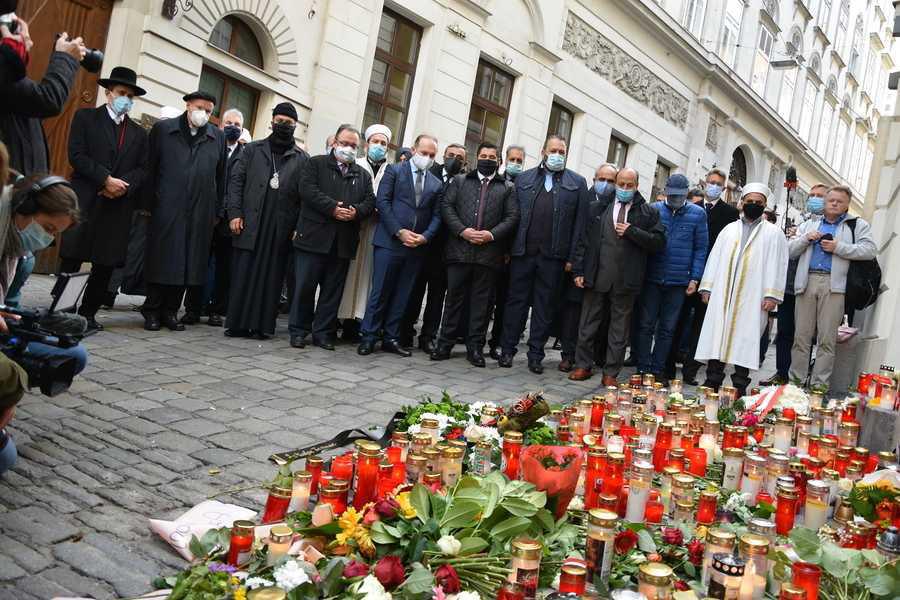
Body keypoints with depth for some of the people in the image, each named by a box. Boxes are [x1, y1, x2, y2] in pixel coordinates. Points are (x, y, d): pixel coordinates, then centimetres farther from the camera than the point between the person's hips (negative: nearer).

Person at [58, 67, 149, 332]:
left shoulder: (139, 133, 18)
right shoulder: (86, 117, 7)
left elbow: (142, 168, 9)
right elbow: (77, 155, -4)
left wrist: (124, 185, -10)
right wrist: (106, 179, -13)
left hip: (119, 205, 4)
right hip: (85, 200, -3)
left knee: (107, 264, 3)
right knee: (72, 258, -4)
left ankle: (88, 312, 13)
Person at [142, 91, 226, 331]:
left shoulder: (217, 137, 11)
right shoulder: (162, 129, 6)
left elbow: (220, 178, 13)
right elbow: (150, 169, 5)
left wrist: (216, 211, 9)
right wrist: (149, 205, 1)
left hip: (201, 213, 2)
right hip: (166, 209, -2)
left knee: (188, 263, 4)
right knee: (161, 260, 1)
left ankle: (170, 311, 14)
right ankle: (152, 311, 11)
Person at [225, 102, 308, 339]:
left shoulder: (302, 159, 10)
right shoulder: (252, 150, 13)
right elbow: (236, 181, 7)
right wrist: (235, 213, -4)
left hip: (281, 228, 0)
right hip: (249, 224, 1)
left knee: (271, 276, 1)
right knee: (242, 274, 0)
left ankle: (262, 324, 6)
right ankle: (238, 323, 6)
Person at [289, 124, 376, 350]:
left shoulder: (363, 175, 18)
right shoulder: (316, 164, 7)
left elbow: (370, 201, 9)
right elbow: (308, 190, -8)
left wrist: (357, 212, -12)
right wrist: (333, 208, -16)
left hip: (343, 242, 4)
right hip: (314, 237, -3)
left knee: (333, 290, 6)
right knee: (305, 286, 0)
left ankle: (323, 332, 15)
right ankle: (299, 330, 10)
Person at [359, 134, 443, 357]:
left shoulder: (436, 184, 14)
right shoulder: (394, 170, 3)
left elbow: (436, 216, 11)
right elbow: (382, 202, -5)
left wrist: (425, 237, -8)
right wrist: (399, 232, -13)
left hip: (417, 247, 4)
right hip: (389, 242, -4)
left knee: (402, 295, 7)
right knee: (380, 292, -2)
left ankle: (391, 338, 15)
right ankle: (369, 337, 7)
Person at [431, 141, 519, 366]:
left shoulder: (508, 188, 12)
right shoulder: (460, 181, 14)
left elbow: (512, 217, 3)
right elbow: (447, 207, 3)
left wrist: (491, 234, -11)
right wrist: (462, 231, -10)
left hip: (489, 253, 0)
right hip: (459, 250, 0)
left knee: (482, 301, 4)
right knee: (454, 297, 4)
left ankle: (475, 347, 11)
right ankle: (445, 343, 11)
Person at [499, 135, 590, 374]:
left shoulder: (577, 182, 7)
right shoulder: (524, 179, 11)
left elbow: (580, 221, 2)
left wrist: (572, 257, -5)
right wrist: (508, 249, -1)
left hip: (554, 256, -1)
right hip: (523, 252, 1)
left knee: (545, 306, 6)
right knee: (516, 301, 6)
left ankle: (536, 354, 14)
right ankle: (508, 350, 14)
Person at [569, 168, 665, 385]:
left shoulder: (648, 212, 4)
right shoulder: (598, 206, 5)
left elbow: (659, 242, -3)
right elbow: (583, 239, 4)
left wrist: (632, 232, -14)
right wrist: (579, 270, -2)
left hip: (626, 281, -1)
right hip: (596, 276, 1)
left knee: (620, 328, 6)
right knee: (587, 324, 8)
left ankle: (611, 373, 15)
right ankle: (583, 365, 21)